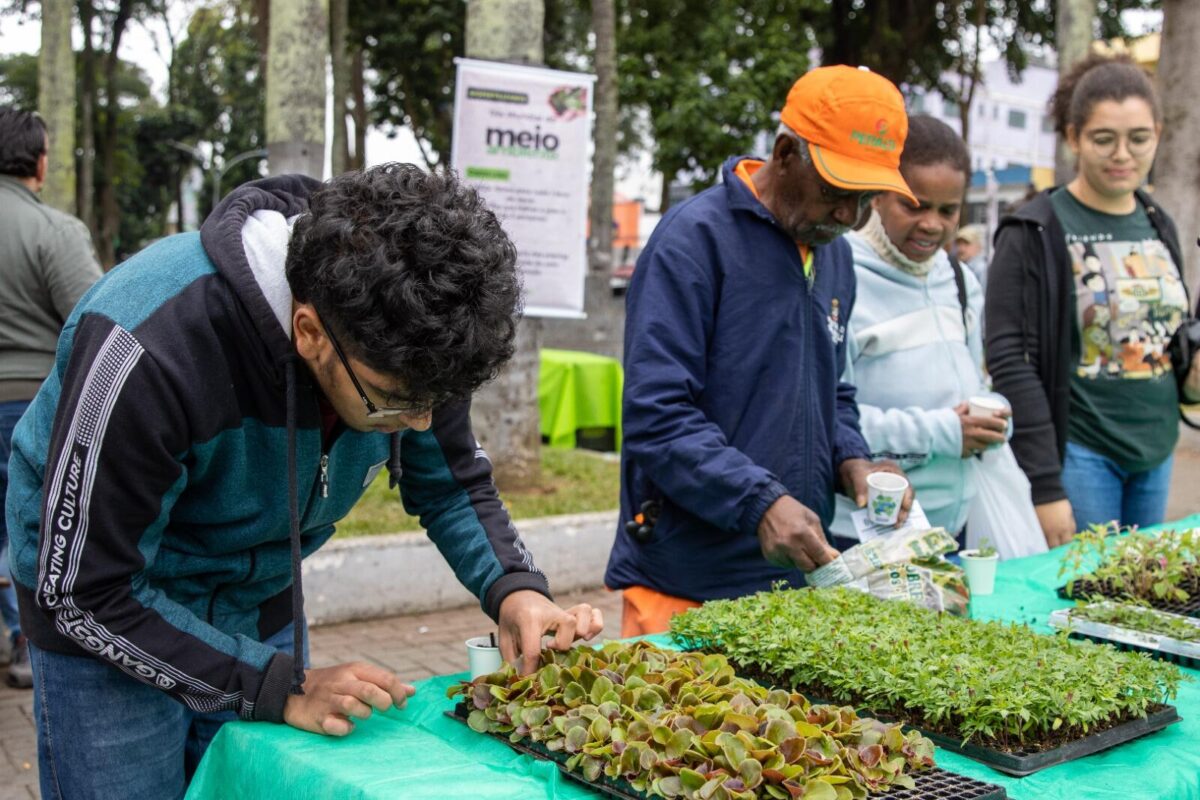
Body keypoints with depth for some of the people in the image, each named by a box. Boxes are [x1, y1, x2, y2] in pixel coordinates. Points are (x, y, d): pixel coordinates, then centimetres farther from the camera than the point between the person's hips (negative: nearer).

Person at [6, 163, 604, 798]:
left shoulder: (408, 343, -21)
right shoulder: (147, 350, -37)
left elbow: (451, 485, -3)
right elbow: (85, 593, -29)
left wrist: (512, 587, -22)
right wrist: (280, 687, -33)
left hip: (259, 597, 5)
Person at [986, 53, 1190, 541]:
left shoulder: (1159, 227, 10)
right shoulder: (1034, 234, -10)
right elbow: (1011, 363, -14)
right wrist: (1044, 486, -18)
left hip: (1157, 450, 6)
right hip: (1080, 453, -6)